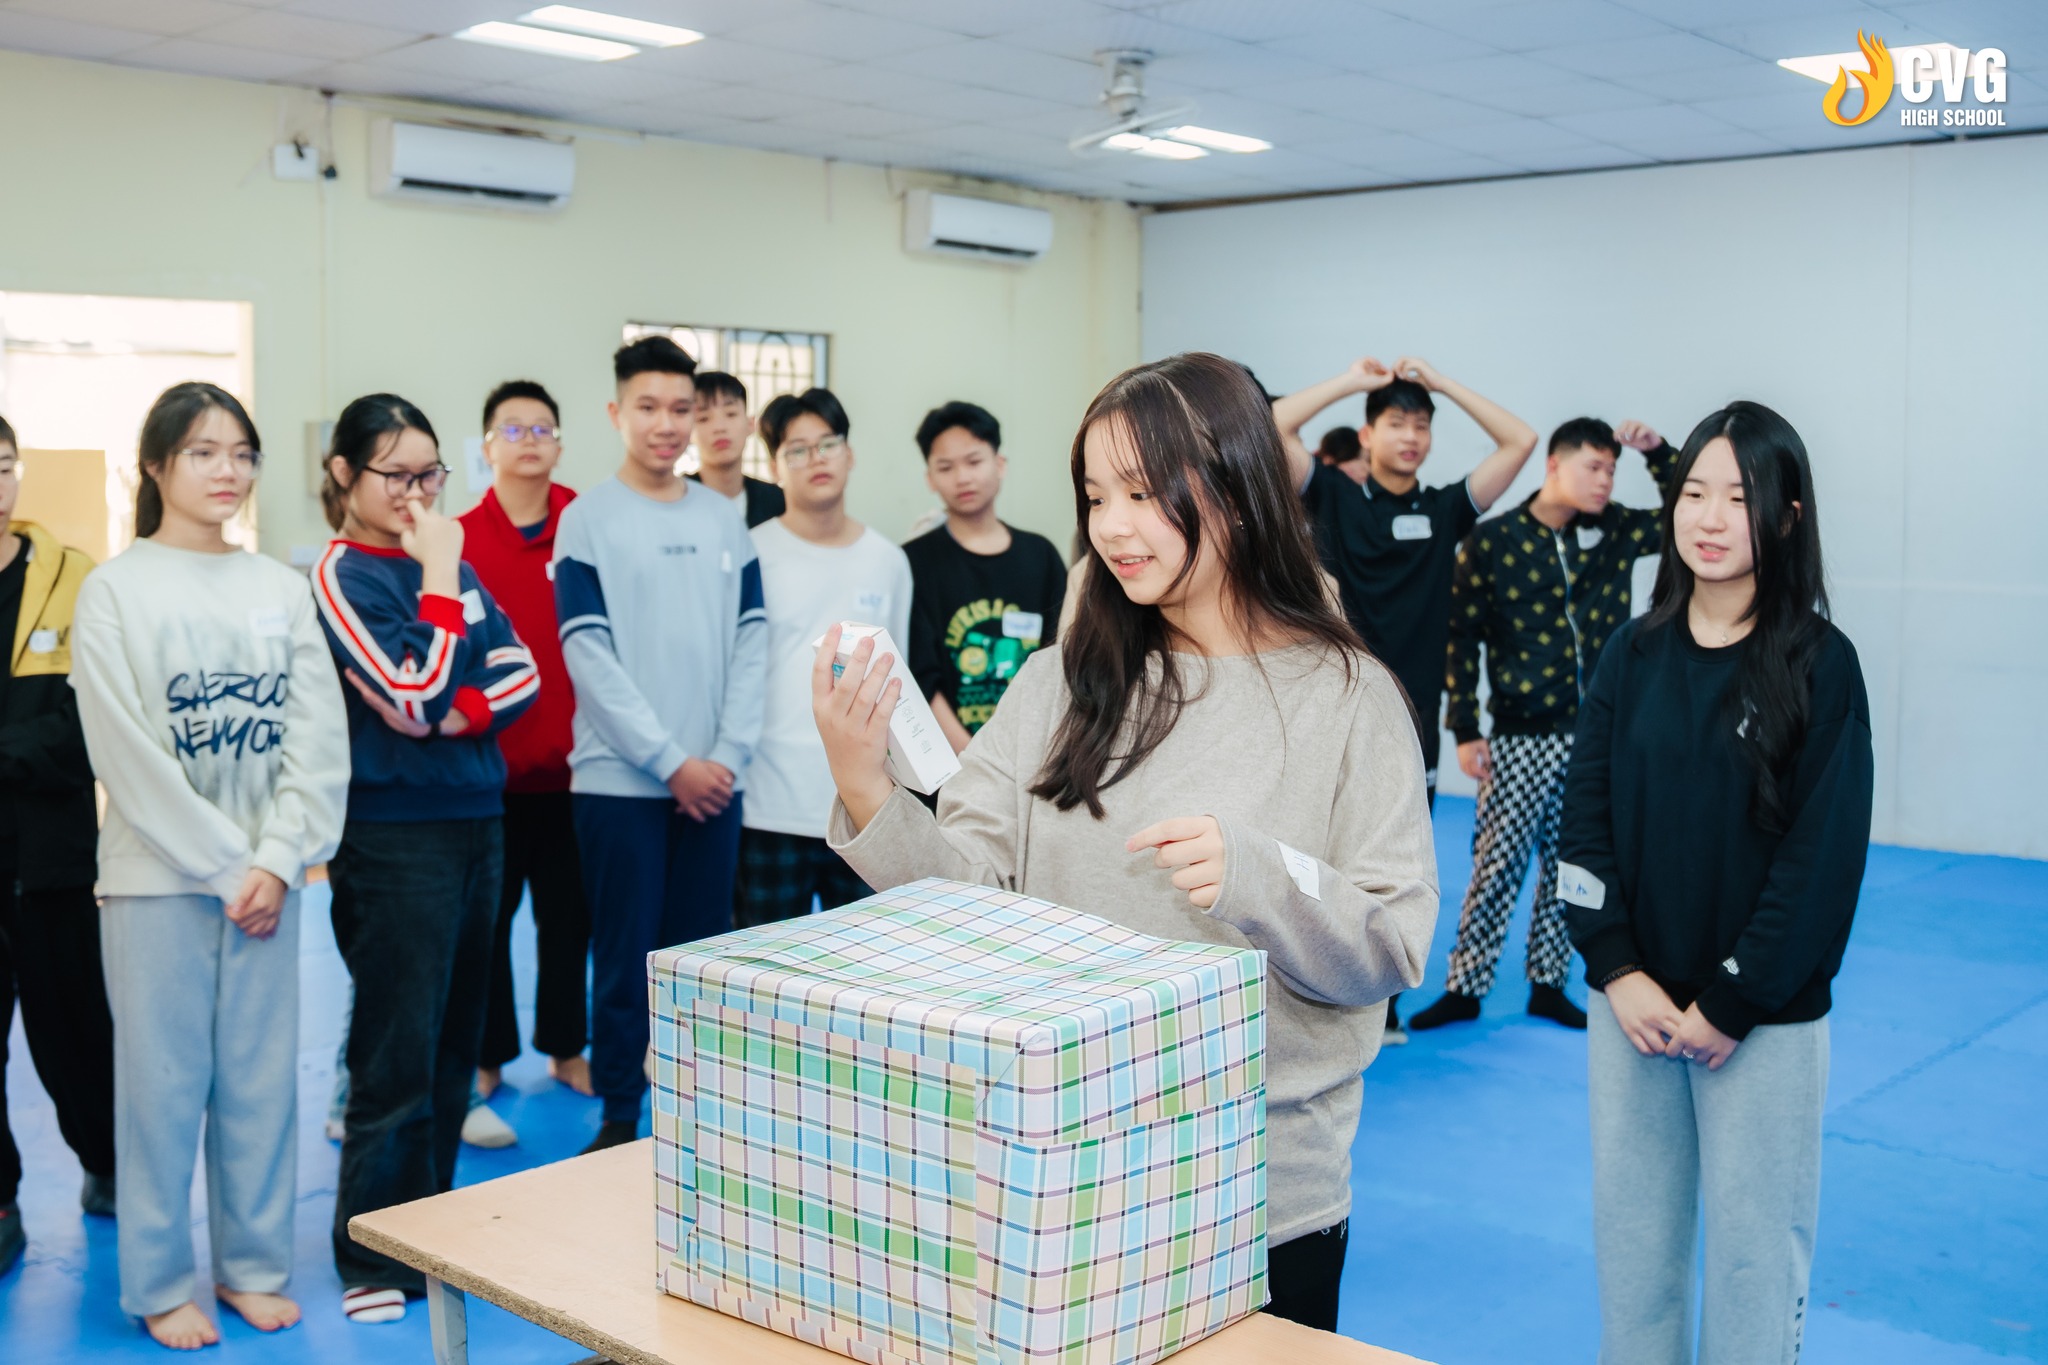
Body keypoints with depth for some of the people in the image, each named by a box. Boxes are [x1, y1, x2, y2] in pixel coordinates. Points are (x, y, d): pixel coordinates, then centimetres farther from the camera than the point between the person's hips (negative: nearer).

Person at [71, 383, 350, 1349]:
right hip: (158, 877, -3)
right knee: (164, 1079, 4)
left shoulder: (280, 588, 7)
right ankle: (159, 1284, 18)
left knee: (262, 1077, 9)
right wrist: (225, 869, -11)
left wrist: (279, 860, -9)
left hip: (265, 878, 3)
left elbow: (319, 737, 2)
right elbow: (128, 755, -9)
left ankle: (254, 1266, 23)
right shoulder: (114, 590, -3)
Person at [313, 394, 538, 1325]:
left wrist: (458, 714, -12)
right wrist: (439, 574, -14)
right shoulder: (342, 575, -9)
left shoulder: (453, 565, 11)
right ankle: (373, 1263, 12)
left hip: (475, 821, 7)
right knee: (396, 1057, -1)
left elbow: (519, 673, 7)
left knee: (455, 1043, 14)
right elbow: (414, 699, -18)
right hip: (393, 838, -7)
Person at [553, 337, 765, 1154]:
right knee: (626, 960, 2)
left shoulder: (725, 520, 9)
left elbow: (750, 642, 7)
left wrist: (729, 754, -5)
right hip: (619, 779, -3)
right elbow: (590, 656, -8)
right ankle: (619, 1118, 16)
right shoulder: (588, 520, -2)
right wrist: (672, 761, -12)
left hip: (714, 781, 3)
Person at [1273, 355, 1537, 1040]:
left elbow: (1521, 441, 3)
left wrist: (1443, 383, 3)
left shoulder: (1445, 509, 8)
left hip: (1412, 714, 3)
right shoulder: (1333, 499, 2)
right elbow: (1274, 426, -9)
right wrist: (1353, 380, -3)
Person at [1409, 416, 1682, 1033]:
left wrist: (1658, 451, -6)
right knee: (1497, 867, -1)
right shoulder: (1492, 541, -6)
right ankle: (1465, 989, 11)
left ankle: (1548, 986, 23)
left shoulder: (1615, 533, 6)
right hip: (1521, 738, -4)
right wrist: (1465, 731, -8)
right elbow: (1462, 638, -5)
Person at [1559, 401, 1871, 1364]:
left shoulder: (1820, 665, -7)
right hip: (1631, 1004, 3)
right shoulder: (1634, 655, 3)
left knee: (1754, 1242, 6)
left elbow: (1825, 852, -10)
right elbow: (1584, 818, 2)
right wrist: (1618, 971, -9)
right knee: (1629, 1227, 13)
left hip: (1764, 1021, -3)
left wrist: (1729, 1005, -12)